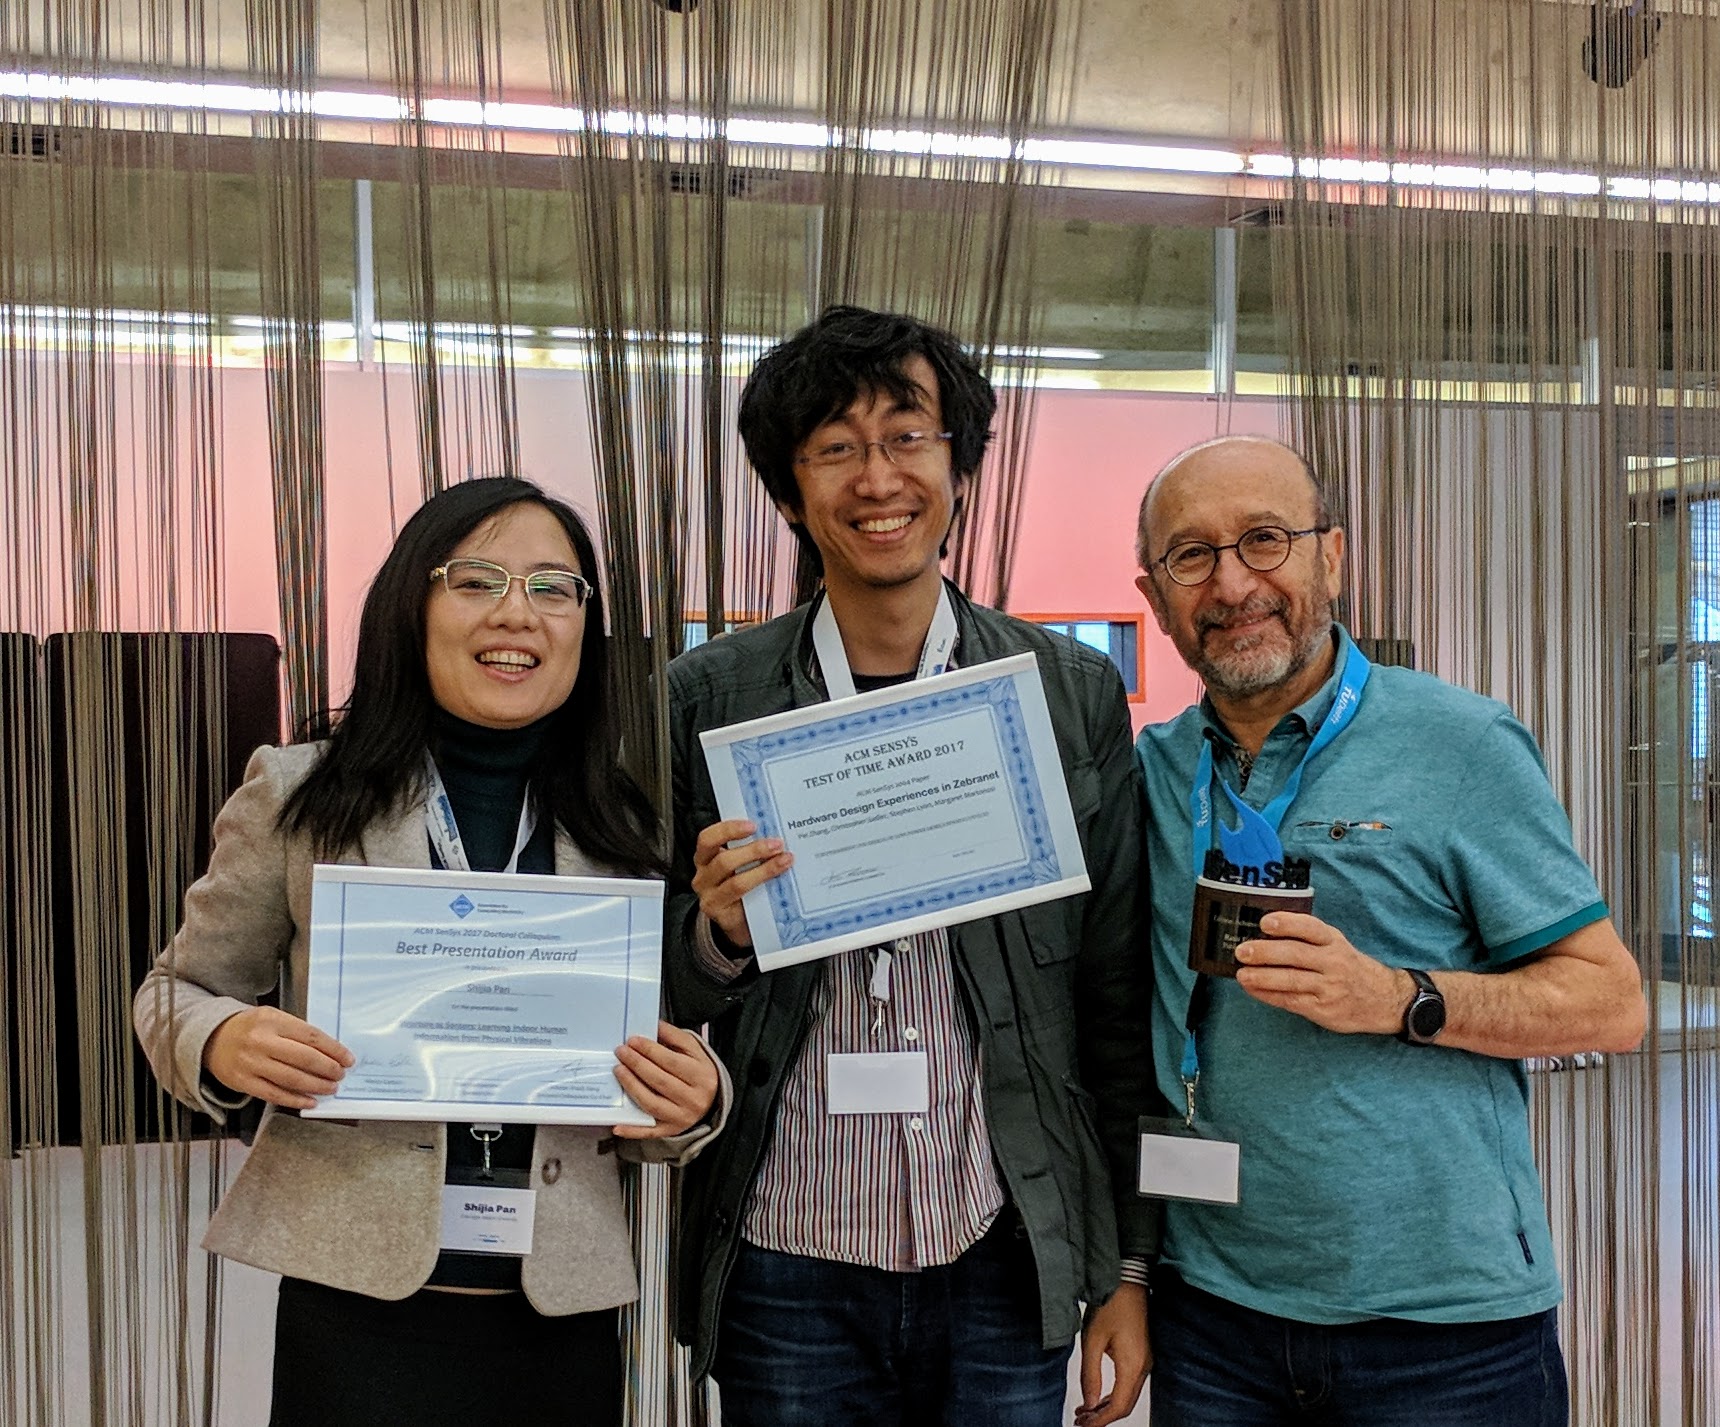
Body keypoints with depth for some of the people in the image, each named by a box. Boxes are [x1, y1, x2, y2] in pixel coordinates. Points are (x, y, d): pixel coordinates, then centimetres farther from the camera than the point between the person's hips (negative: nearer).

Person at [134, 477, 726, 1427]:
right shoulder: (300, 797, -4)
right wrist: (223, 1044, -15)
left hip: (565, 1312, 3)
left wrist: (687, 1105, -13)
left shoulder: (623, 836, 2)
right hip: (361, 1302, -2)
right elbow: (178, 991, 7)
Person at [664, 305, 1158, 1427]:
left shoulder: (1076, 692, -1)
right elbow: (664, 998, 5)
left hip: (1007, 1263, 0)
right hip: (788, 1263, 0)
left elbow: (1118, 1007, 3)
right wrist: (719, 932, -17)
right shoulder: (708, 699, -2)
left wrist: (1130, 1268, 4)